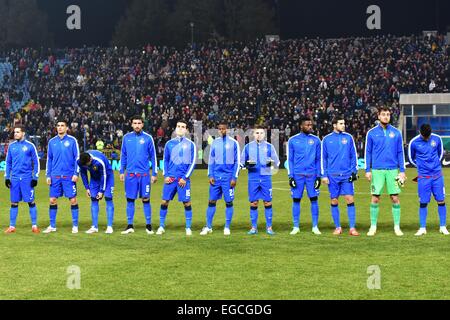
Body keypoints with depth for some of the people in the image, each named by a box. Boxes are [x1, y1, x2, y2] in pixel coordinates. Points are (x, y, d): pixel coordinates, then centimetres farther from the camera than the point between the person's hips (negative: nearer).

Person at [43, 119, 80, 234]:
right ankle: (52, 226, 12)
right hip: (55, 176, 3)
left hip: (69, 176, -3)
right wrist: (48, 175, 7)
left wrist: (76, 173, -8)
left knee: (73, 200, -2)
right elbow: (49, 159, 14)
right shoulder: (52, 142, 9)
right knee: (53, 200, 3)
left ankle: (75, 226, 6)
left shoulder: (72, 140, 0)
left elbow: (77, 158, 0)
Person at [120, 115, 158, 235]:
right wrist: (122, 171, 10)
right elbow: (123, 156, 14)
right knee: (130, 199, 4)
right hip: (130, 174, 2)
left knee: (145, 199, 0)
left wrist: (154, 173, 1)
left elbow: (153, 156, 4)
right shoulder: (126, 138, 7)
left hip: (144, 174, -2)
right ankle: (130, 226, 11)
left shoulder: (148, 138, 1)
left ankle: (148, 225, 8)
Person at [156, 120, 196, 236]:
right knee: (164, 202, 1)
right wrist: (165, 175, 3)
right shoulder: (169, 144, 9)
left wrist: (185, 178, -7)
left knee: (187, 203, -2)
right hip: (170, 178, 2)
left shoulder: (190, 144, 1)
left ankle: (188, 228, 8)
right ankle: (161, 226, 12)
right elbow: (165, 160, 15)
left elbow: (192, 163, 0)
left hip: (183, 179, -2)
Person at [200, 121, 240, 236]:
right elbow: (211, 160, 12)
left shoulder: (233, 143, 0)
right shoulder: (215, 142, 8)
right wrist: (210, 175, 3)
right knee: (212, 201, 2)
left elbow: (237, 161, 1)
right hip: (216, 176, 3)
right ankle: (208, 227, 9)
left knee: (229, 202, 1)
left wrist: (234, 177, -5)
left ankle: (227, 227, 9)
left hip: (228, 177, -3)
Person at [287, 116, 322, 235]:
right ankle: (296, 227, 9)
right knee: (296, 200, 1)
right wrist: (291, 176, -2)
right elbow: (290, 160, 6)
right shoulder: (293, 140, 4)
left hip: (312, 175, 1)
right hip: (297, 175, -1)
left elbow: (318, 159, 9)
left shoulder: (316, 140, 7)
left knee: (314, 199, -2)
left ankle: (315, 227, 6)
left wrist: (318, 176, 1)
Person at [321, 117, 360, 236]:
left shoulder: (348, 138, 5)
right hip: (333, 176, 0)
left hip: (347, 174, 0)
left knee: (350, 200, -6)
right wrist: (324, 175, 1)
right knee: (334, 201, 4)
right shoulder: (327, 139, 4)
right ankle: (338, 227, 14)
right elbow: (323, 158, 8)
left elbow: (353, 156, 8)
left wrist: (354, 171, -1)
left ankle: (352, 228, -3)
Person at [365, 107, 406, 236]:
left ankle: (397, 227, 8)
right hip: (377, 170, -1)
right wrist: (367, 170, 0)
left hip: (393, 170, 1)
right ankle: (373, 226, 10)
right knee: (375, 199, 0)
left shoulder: (396, 133, 6)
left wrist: (402, 171, 2)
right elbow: (368, 152, 6)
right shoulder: (372, 133, 4)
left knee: (395, 198, 0)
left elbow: (400, 152, 8)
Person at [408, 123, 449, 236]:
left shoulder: (437, 139, 1)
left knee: (441, 201, 2)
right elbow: (411, 158, 10)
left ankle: (443, 227, 11)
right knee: (423, 203, -1)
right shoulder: (414, 142, -5)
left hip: (437, 175, 2)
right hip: (423, 177, -2)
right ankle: (422, 228, 6)